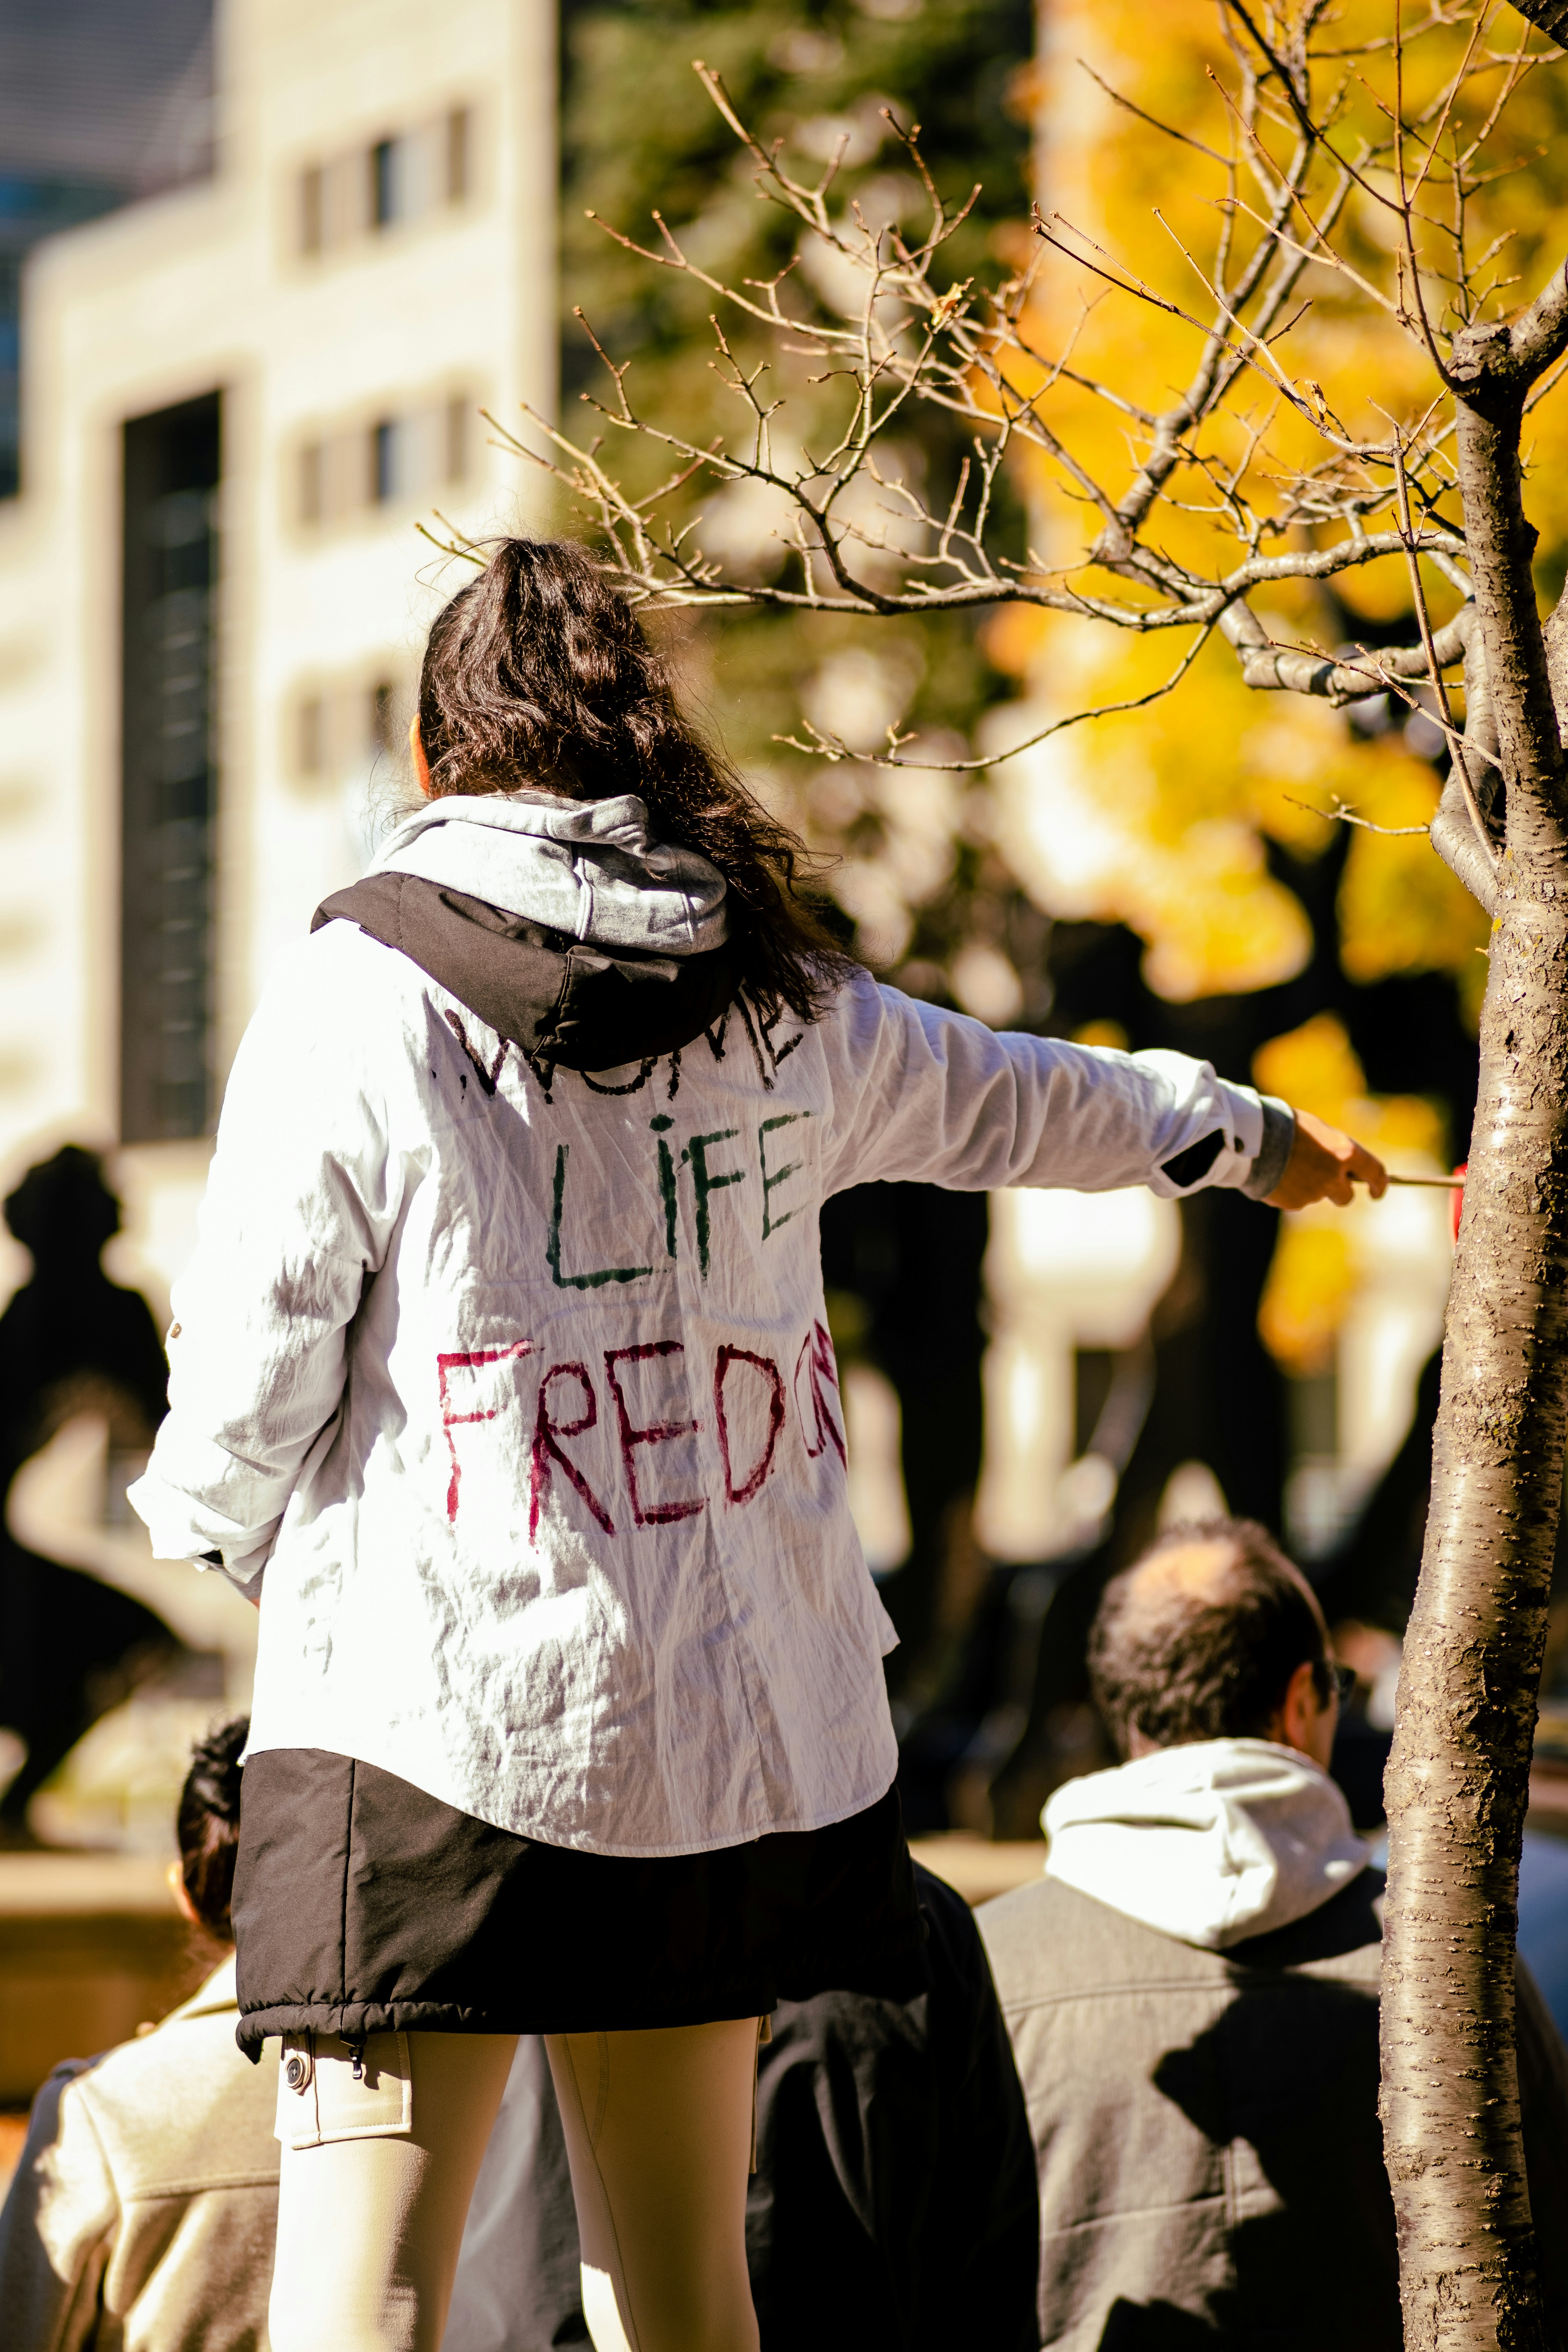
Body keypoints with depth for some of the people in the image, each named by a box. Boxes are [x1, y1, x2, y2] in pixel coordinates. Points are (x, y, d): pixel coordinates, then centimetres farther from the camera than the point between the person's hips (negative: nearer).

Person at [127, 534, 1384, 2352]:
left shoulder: (355, 993, -5)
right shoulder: (773, 1004, 10)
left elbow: (251, 1375, -4)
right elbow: (1007, 1100, 29)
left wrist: (218, 1521, 19)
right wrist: (1239, 1129, 49)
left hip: (434, 1723, -5)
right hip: (729, 1722, 5)